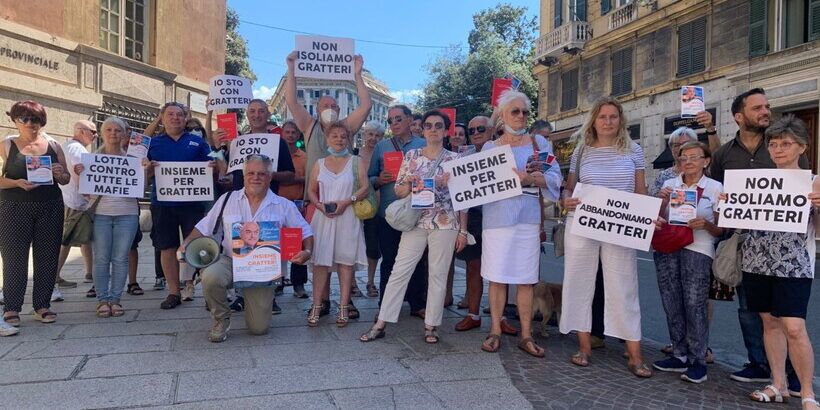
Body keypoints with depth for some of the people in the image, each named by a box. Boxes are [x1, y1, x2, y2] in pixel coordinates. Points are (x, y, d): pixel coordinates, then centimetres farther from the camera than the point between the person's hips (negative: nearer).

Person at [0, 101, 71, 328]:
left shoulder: (53, 145, 9)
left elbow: (66, 179, 13)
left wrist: (60, 174, -8)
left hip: (50, 209, 3)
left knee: (47, 258, 5)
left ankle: (42, 305, 15)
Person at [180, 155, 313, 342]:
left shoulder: (284, 206, 4)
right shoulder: (227, 200, 7)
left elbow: (306, 233, 5)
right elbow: (204, 228, 10)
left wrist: (307, 252, -14)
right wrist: (186, 244, -6)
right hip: (230, 261, 1)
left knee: (259, 328, -5)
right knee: (210, 276, -35)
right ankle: (221, 319, -2)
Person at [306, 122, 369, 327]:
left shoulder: (355, 162, 6)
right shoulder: (320, 164, 12)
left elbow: (365, 188, -3)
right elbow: (311, 190, 12)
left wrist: (346, 202, -14)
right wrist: (319, 204, -8)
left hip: (347, 217, -1)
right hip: (323, 217, 2)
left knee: (346, 260, -1)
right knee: (320, 260, -1)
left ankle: (344, 307, 5)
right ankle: (317, 306, 4)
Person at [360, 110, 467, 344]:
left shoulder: (454, 159, 2)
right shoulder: (411, 156, 7)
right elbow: (399, 192, 8)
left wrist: (463, 230, -3)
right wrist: (409, 183, -14)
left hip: (446, 224, -1)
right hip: (416, 222, 2)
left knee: (438, 274, 3)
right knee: (399, 271, 0)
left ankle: (431, 326, 15)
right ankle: (381, 324, 6)